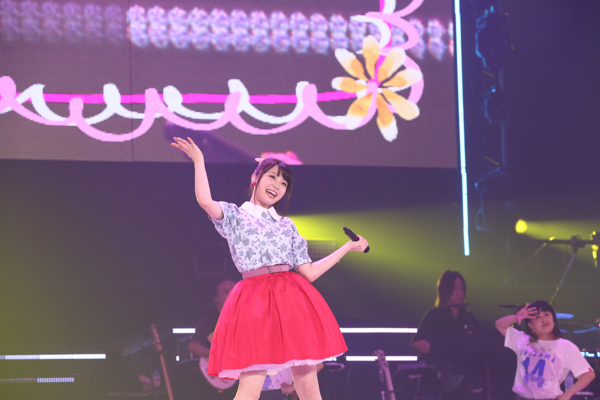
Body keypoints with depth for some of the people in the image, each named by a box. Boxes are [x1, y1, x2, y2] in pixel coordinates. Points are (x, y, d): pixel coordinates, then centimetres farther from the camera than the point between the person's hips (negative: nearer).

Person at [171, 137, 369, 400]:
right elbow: (205, 201, -14)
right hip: (256, 300, -4)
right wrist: (198, 161, -6)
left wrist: (348, 248, 20)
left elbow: (309, 272, 18)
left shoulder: (287, 226, 20)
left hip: (292, 300, 4)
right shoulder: (235, 216, 8)